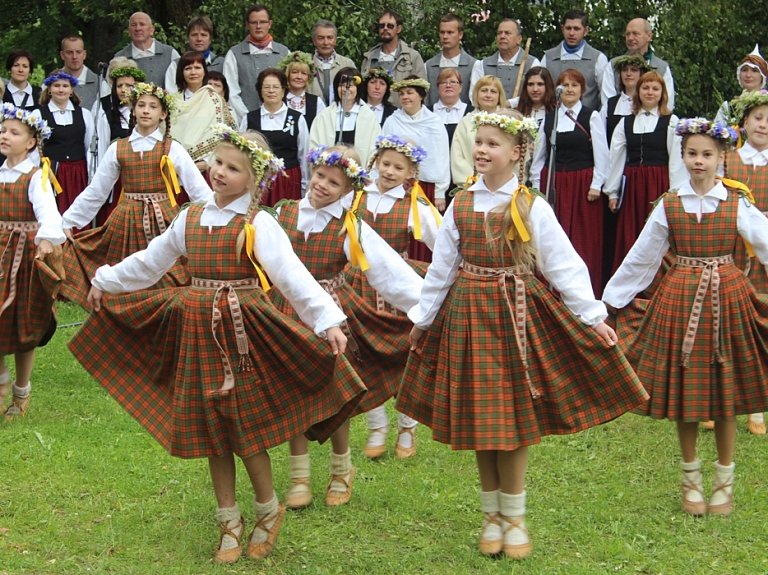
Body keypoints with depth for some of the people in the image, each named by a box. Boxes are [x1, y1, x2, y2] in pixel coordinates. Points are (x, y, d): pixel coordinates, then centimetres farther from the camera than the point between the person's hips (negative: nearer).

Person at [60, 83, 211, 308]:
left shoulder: (172, 149, 1)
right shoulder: (117, 149, 7)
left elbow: (199, 189, -3)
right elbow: (95, 191, 11)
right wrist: (67, 221, 10)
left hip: (163, 221, -2)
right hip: (127, 223, 2)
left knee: (166, 284, -2)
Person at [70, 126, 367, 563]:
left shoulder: (257, 225, -11)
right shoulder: (191, 217, 7)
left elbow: (293, 274, -23)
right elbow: (151, 261, 22)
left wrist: (328, 319, -35)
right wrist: (105, 282, 31)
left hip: (242, 330, -6)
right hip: (198, 330, 6)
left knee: (244, 426, -3)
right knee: (209, 428, 10)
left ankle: (269, 511, 22)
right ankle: (229, 521, 24)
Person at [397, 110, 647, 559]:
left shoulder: (532, 207, -4)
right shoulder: (461, 205, 4)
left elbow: (564, 264, -4)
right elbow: (442, 267, 11)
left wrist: (593, 316, -7)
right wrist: (423, 317, 14)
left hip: (516, 314, -3)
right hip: (468, 315, 3)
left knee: (513, 416, 2)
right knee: (478, 417, 6)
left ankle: (514, 518, 16)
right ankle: (491, 515, 20)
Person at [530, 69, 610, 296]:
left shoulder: (591, 117, 0)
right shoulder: (548, 118, 10)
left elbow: (601, 153, -2)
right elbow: (538, 155, 12)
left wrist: (596, 184, -7)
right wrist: (536, 184, 7)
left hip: (583, 182, -3)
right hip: (554, 183, 3)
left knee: (584, 239, -1)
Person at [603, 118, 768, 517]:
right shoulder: (669, 205, 3)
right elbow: (640, 258, 8)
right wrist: (612, 298, 10)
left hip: (726, 298, -1)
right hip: (679, 299, 1)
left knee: (725, 391, 6)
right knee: (684, 390, 6)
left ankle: (724, 482, 20)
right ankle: (690, 479, 22)